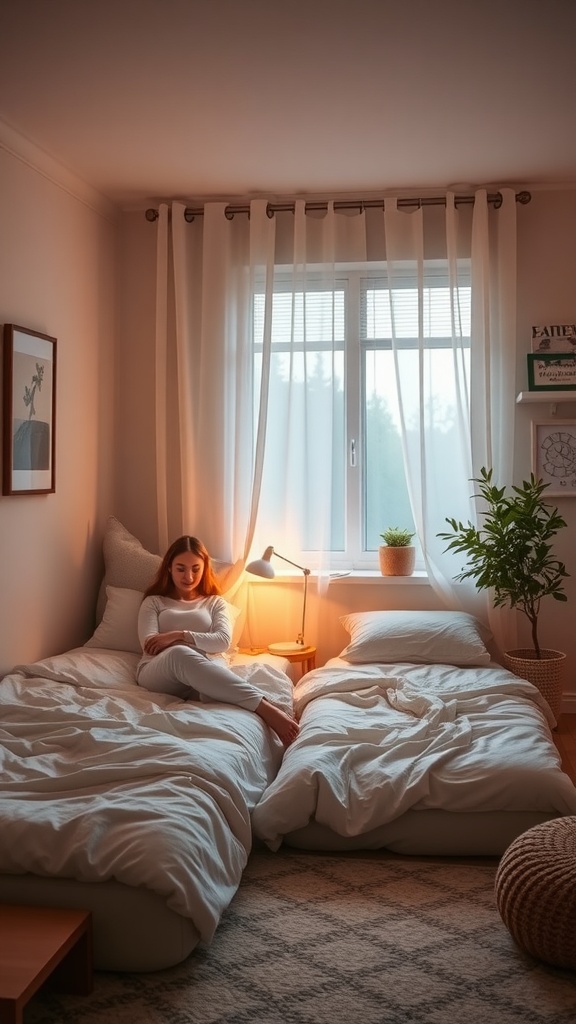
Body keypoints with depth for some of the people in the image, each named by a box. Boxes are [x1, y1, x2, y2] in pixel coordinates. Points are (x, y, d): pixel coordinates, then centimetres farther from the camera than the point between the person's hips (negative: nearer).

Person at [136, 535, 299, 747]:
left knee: (216, 667, -40)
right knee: (180, 654, -42)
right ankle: (266, 708, -55)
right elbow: (149, 644, 4)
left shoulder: (215, 603, 26)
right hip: (157, 673, -2)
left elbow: (223, 641, 6)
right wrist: (199, 642, -2)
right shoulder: (153, 602, 23)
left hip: (202, 671, 2)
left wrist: (179, 636, -5)